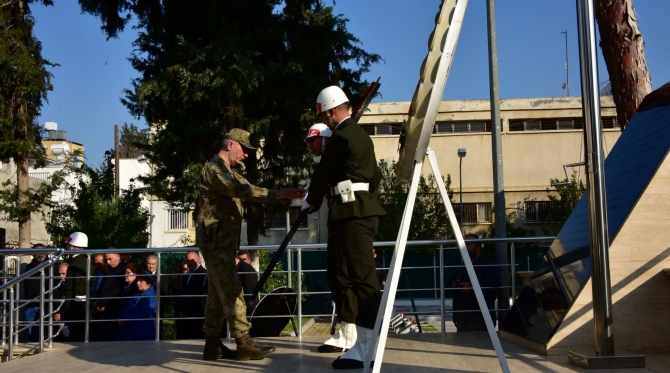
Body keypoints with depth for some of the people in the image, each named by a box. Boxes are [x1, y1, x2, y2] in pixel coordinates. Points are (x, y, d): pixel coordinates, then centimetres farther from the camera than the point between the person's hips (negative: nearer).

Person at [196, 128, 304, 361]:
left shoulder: (228, 171, 23)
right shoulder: (213, 168, -12)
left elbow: (245, 190, 15)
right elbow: (240, 190, -25)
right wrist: (274, 195, -30)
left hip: (222, 241, 10)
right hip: (215, 240, -10)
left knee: (218, 292, 9)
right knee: (231, 291, -11)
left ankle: (212, 344, 13)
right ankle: (243, 343, -11)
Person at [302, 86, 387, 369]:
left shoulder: (341, 137, -11)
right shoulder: (361, 135, 19)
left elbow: (322, 173, -3)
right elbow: (375, 175, 24)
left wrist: (311, 203, 13)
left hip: (352, 213, -10)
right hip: (360, 210, 10)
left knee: (362, 277, -12)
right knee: (339, 273, 16)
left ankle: (365, 348, -13)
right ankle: (348, 334, 22)